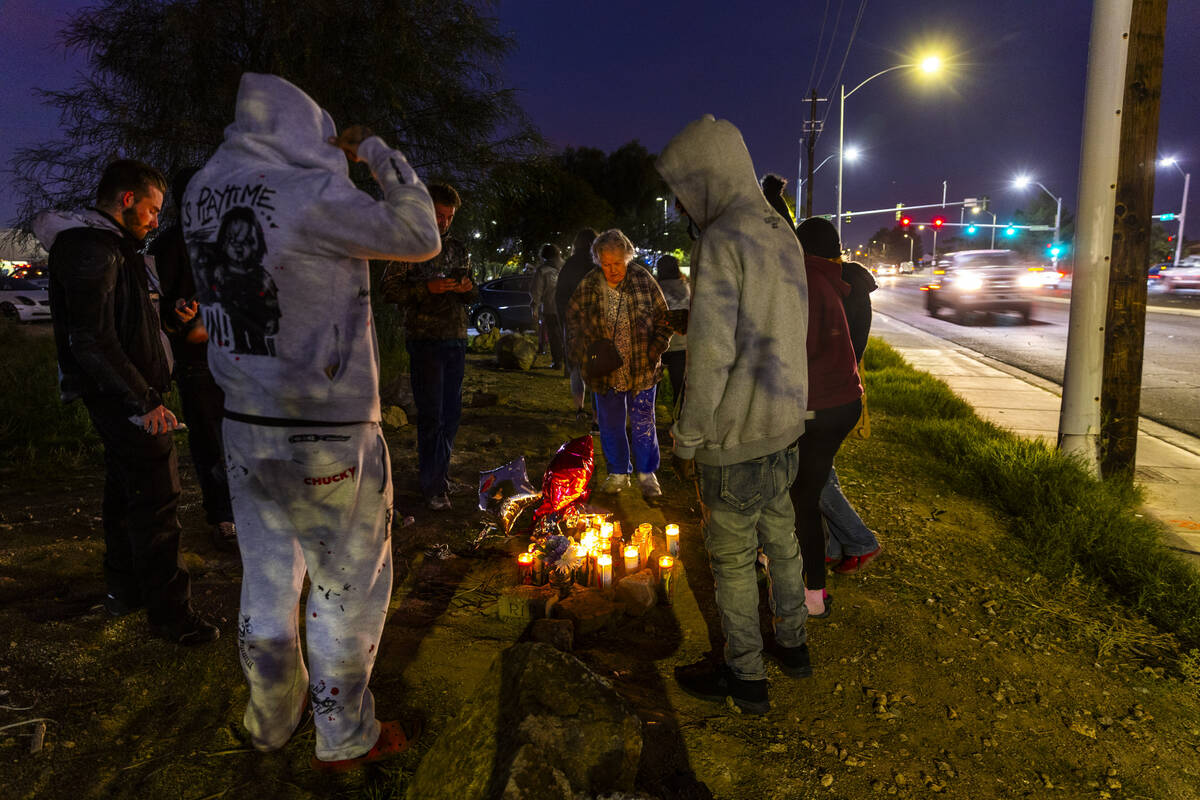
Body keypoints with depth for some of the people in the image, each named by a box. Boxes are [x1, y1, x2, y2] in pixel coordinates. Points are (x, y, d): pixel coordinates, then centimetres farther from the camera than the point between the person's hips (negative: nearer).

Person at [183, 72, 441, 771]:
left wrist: (335, 159, 23)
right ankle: (345, 739, 25)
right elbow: (422, 238, -7)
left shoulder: (205, 191, 3)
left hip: (245, 428, 7)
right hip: (328, 437, -7)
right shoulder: (313, 196, -18)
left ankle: (273, 719, 37)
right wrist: (380, 153, 2)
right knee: (348, 586, 9)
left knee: (267, 581, 20)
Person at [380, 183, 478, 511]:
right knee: (430, 413, -6)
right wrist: (428, 288, -19)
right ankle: (432, 486, 2)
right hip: (425, 339, -6)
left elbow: (472, 298, 20)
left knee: (451, 413, 9)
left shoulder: (458, 249, 16)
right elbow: (390, 290, -7)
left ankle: (438, 474, 23)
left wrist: (468, 289, -3)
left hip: (456, 340, 6)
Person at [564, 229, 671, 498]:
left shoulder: (643, 279, -6)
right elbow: (573, 322, 8)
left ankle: (647, 473, 24)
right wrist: (583, 356, -4)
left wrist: (655, 350, -9)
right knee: (610, 424, 12)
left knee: (643, 422, 7)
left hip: (642, 369, -1)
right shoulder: (588, 285, -3)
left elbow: (663, 319, 2)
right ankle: (618, 473, 28)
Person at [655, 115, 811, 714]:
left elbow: (710, 355, -23)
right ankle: (792, 644, 37)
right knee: (780, 536, 21)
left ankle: (745, 677, 19)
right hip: (785, 424, 9)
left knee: (732, 557, 5)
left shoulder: (722, 241, -18)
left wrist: (687, 440, -14)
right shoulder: (783, 238, 10)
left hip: (736, 438, -8)